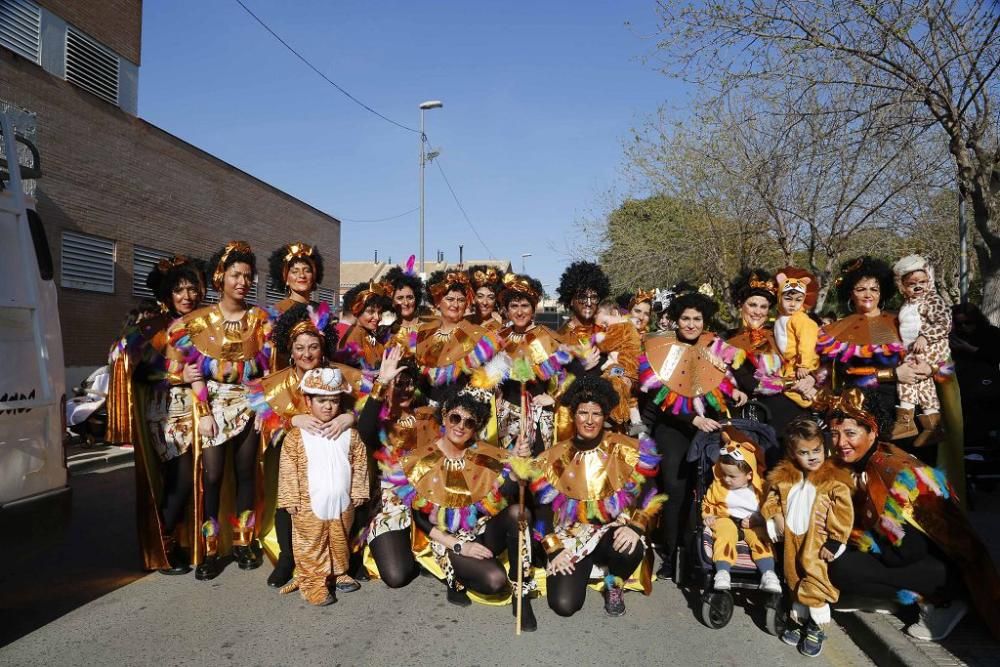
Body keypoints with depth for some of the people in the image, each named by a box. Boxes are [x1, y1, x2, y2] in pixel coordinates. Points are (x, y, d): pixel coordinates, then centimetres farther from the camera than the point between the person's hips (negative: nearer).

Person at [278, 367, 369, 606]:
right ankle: (312, 583, 21)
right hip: (310, 505, -3)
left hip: (342, 504, 3)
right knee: (311, 547, 7)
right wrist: (291, 499, -9)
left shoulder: (349, 433, -1)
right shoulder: (296, 435, -10)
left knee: (340, 542, 20)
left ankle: (339, 574, 39)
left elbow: (359, 463, 4)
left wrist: (357, 491, 2)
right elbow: (288, 470, -8)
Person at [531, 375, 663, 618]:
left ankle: (615, 584, 1)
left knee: (631, 550, -36)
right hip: (571, 536, 1)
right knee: (564, 605, -18)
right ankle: (582, 568, 17)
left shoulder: (625, 450, -3)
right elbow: (544, 507, 2)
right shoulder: (555, 457, 0)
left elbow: (648, 495, -6)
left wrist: (635, 527, -22)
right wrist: (554, 549, -7)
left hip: (613, 530, 0)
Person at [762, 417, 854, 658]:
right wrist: (774, 519, -1)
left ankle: (817, 627, 12)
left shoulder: (834, 480, -11)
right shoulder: (784, 476, 2)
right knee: (794, 581, 15)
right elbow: (772, 498, 14)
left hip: (816, 541, -5)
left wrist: (834, 542, -13)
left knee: (813, 581, -6)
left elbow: (843, 515, -12)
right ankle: (799, 619, 31)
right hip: (791, 538, 5)